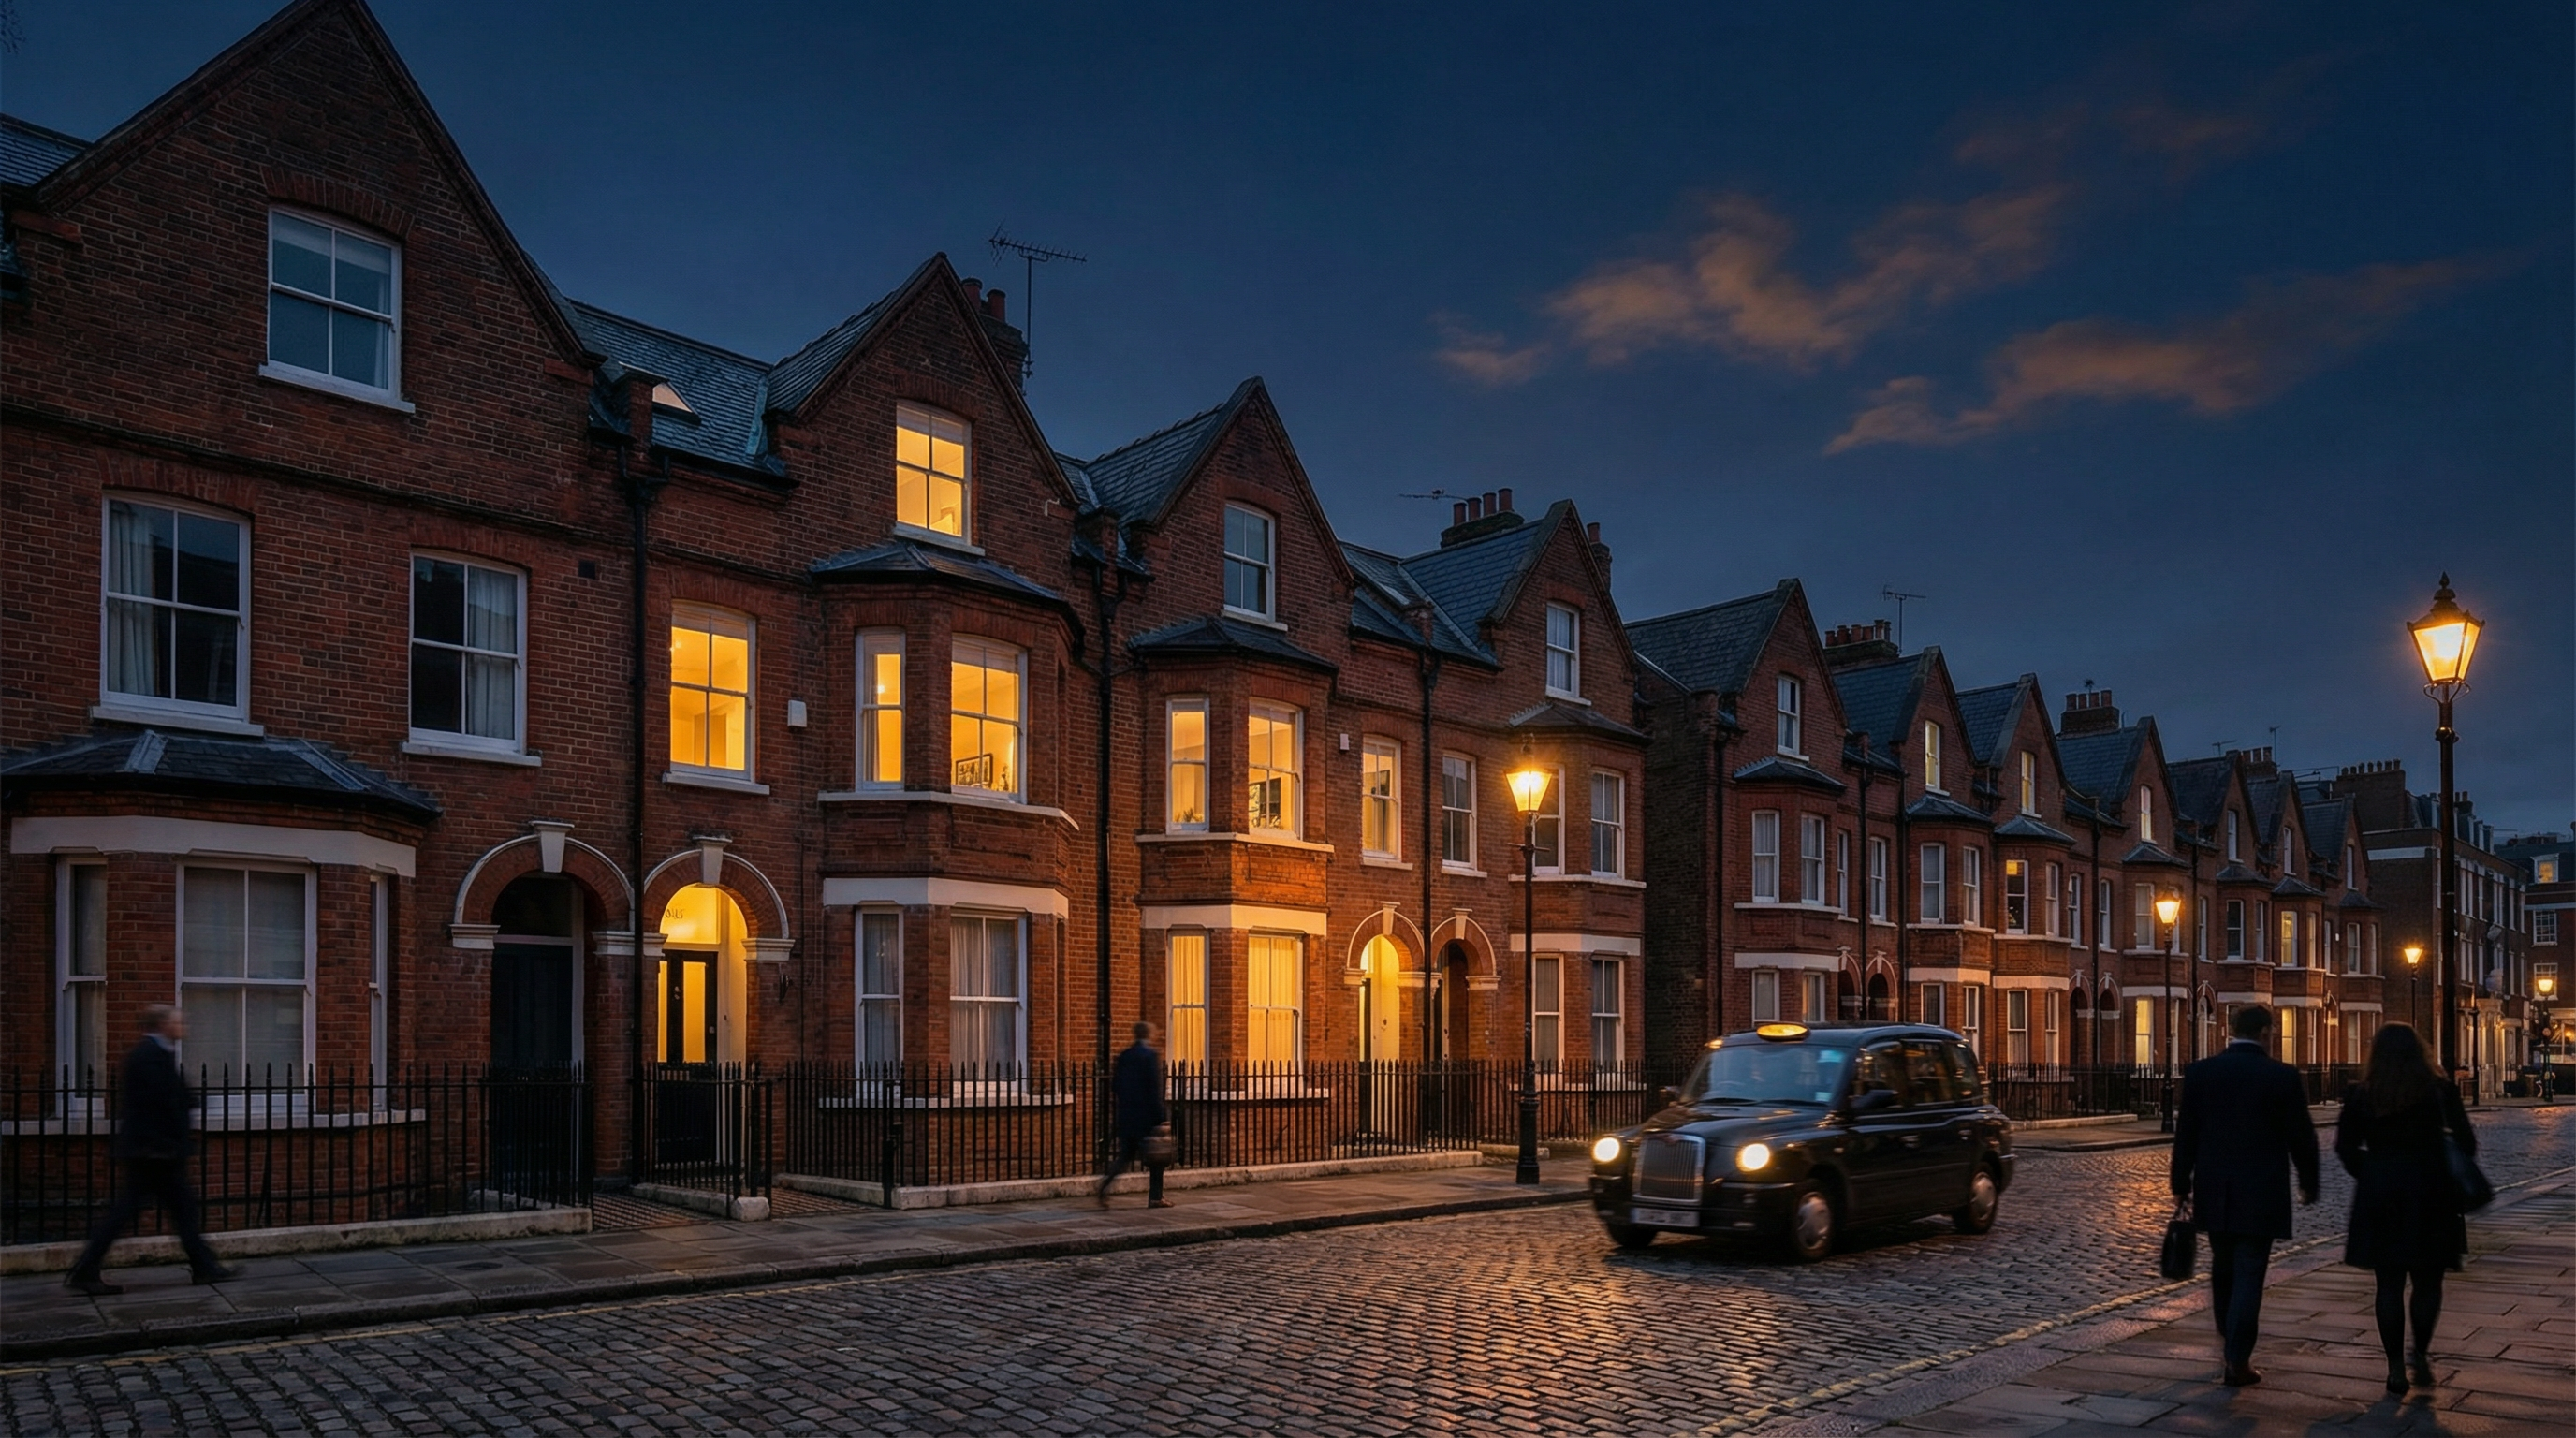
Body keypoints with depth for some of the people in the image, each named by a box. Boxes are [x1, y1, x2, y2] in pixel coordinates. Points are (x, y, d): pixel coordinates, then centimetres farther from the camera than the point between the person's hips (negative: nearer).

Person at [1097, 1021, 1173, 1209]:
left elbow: (1115, 1086, 10)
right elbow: (1155, 1088, -15)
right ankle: (1155, 1197, 10)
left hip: (1126, 1114, 6)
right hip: (1146, 1114, -6)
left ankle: (1105, 1184, -11)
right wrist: (1161, 1115, -13)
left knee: (1126, 1155, 11)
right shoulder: (1151, 1055, -11)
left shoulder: (1124, 1056, 8)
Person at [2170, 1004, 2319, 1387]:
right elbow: (2301, 1136, -3)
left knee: (2223, 1267, 20)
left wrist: (2181, 1185, 9)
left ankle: (2229, 1337, 36)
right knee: (2249, 1274, 0)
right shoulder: (2283, 1077, -9)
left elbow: (2186, 1133, 1)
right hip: (2261, 1193, -3)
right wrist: (2308, 1184, 12)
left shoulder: (2199, 1072, -2)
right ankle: (2238, 1361, -2)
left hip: (2213, 1190, 3)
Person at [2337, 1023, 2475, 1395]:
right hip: (2430, 1195, -1)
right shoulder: (2440, 1091, -3)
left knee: (2389, 1284, 6)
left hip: (2378, 1197, 1)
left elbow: (2345, 1147, 0)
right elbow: (2465, 1141, -3)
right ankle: (2421, 1356, 9)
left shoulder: (2362, 1095, -1)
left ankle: (2396, 1367, 7)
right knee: (2427, 1281, 13)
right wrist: (2452, 1180, 11)